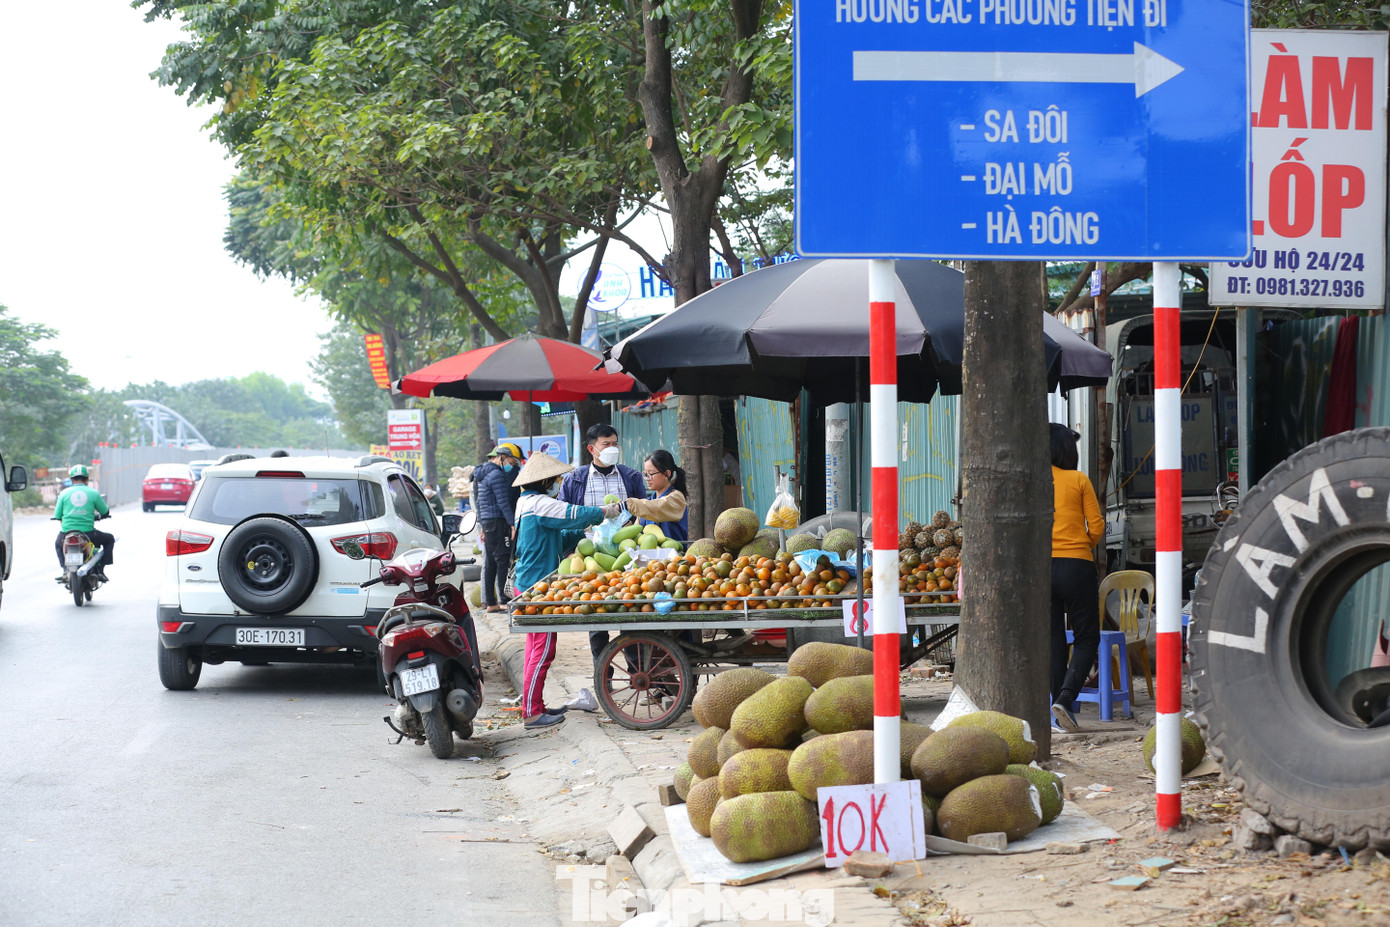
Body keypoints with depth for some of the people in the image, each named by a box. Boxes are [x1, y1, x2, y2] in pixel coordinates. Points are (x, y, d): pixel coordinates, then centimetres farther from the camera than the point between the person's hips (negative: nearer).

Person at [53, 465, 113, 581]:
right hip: (88, 534, -2)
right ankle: (99, 569, 14)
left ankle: (65, 569, 19)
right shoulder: (93, 493, 1)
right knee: (109, 540, 26)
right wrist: (96, 516, 36)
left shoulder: (64, 493, 4)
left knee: (58, 544, 38)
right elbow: (105, 512, 12)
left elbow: (57, 516, 7)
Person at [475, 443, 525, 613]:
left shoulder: (482, 473, 19)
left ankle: (489, 602, 11)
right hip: (497, 522, -10)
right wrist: (513, 524, -16)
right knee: (504, 561, -9)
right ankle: (504, 599, -11)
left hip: (486, 521, 10)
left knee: (490, 563, 10)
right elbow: (503, 502, -16)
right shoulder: (497, 474, -11)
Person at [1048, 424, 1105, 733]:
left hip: (1040, 566, 3)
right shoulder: (1079, 480, -3)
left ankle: (1060, 708, 9)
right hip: (1076, 565, -3)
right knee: (1087, 638, 6)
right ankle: (1065, 698, -13)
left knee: (1053, 639, 10)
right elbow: (1096, 528, -3)